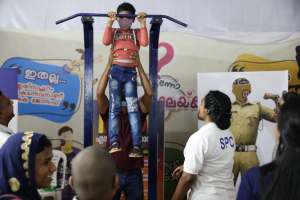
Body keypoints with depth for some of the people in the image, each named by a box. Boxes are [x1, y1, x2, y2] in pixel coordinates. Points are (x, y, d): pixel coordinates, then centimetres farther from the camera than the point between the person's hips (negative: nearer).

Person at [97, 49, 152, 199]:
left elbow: (149, 93, -8)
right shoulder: (108, 115, 4)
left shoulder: (138, 114, 5)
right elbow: (100, 93, -11)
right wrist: (109, 65, -14)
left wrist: (139, 66, -12)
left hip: (134, 173, 1)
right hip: (112, 172, -1)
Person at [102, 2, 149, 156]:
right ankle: (114, 142, -12)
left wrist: (143, 24, 0)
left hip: (130, 72, -1)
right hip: (115, 70, 1)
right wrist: (110, 22, -1)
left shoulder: (136, 33, 19)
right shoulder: (114, 32, 20)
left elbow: (144, 42, -1)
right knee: (114, 106, -8)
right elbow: (106, 41, -1)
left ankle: (137, 146, -15)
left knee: (133, 107, -11)